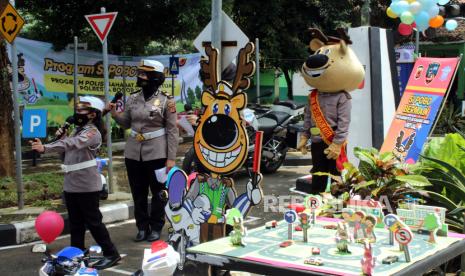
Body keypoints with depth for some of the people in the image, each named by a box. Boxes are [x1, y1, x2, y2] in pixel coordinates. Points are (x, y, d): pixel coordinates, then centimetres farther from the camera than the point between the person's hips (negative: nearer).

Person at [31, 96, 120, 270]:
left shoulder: (93, 132, -14)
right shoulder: (77, 130, 15)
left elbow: (73, 144, -30)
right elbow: (68, 146, 19)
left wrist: (45, 148, -38)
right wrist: (61, 136, 1)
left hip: (87, 186, -8)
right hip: (71, 184, 8)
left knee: (93, 221, -3)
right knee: (75, 222, 14)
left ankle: (111, 254, 6)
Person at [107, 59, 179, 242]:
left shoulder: (166, 100, -8)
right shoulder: (133, 98, 5)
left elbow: (172, 131, -7)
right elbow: (126, 123, 14)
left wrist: (171, 158, -11)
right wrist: (114, 113, -6)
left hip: (157, 153, -4)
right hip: (133, 153, 5)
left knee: (158, 192, 7)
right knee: (138, 193, 11)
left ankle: (156, 228, 19)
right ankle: (142, 227, 23)